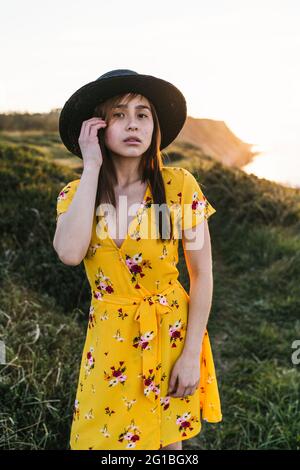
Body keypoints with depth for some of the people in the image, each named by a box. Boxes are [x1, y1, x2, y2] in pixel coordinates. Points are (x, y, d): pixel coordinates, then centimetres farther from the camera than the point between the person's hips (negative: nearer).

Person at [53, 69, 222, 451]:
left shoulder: (179, 185, -12)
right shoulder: (76, 193, -6)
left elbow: (202, 274, -8)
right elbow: (70, 254, -26)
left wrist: (192, 354, -11)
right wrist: (91, 168, -21)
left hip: (172, 336, -1)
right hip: (109, 341, 2)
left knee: (168, 442, 15)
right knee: (103, 438, 15)